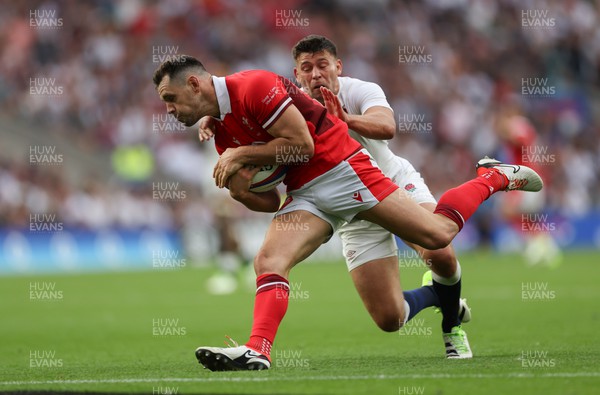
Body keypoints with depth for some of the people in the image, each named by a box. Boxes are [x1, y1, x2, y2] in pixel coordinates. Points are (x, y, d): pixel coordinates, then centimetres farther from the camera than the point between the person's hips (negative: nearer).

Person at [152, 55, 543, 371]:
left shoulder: (253, 86, -16)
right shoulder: (220, 131, 11)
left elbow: (302, 144, -18)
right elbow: (270, 202, 13)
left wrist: (242, 155, -13)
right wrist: (238, 187, -9)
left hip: (342, 170, -7)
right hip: (305, 196, 7)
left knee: (436, 234, -7)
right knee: (268, 263, -16)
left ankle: (495, 177, 18)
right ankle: (257, 352, -26)